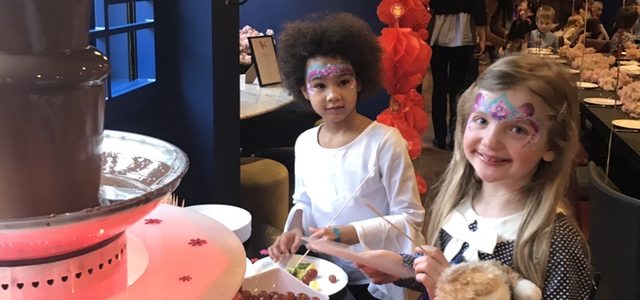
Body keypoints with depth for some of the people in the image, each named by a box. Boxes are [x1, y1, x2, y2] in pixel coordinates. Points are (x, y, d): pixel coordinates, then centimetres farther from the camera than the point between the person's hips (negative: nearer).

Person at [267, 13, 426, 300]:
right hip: (320, 275, 5)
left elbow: (410, 218, -13)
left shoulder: (385, 141, -16)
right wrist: (294, 230, -5)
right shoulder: (304, 142, 1)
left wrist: (352, 234, -23)